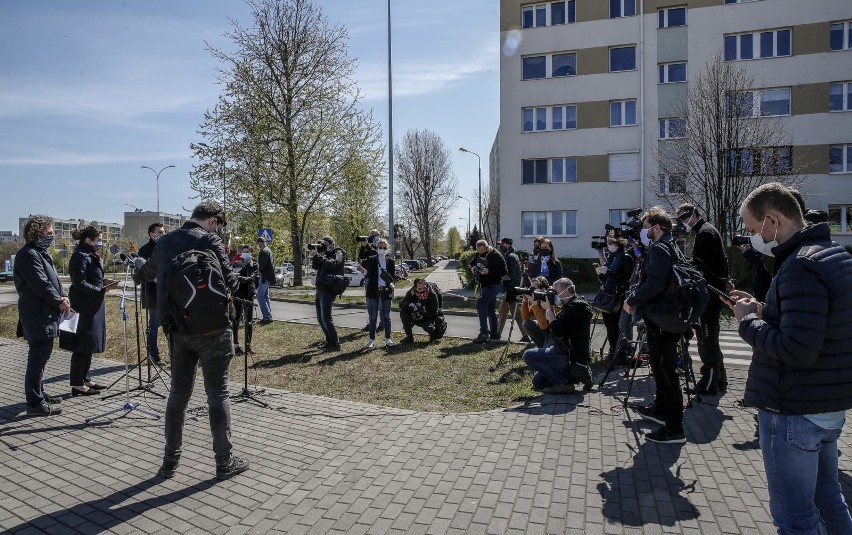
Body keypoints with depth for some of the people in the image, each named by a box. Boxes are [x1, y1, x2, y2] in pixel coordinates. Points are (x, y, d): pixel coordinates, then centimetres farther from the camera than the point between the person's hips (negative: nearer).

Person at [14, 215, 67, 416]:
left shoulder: (40, 253, 16)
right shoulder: (28, 255, -16)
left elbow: (52, 279, 18)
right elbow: (41, 284, -21)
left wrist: (61, 298, 3)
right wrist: (59, 302, -10)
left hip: (45, 315, 11)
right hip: (38, 316, -11)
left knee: (40, 356, 18)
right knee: (38, 357, -6)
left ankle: (39, 394, 30)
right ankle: (35, 403, -1)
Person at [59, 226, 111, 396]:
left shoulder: (92, 256, 15)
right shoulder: (80, 257, -14)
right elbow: (80, 284, -19)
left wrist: (103, 283, 2)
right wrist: (101, 290, -17)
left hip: (93, 306, 10)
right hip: (84, 307, -10)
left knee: (89, 344, 15)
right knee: (82, 346, -4)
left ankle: (85, 379, 24)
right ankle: (77, 385, 4)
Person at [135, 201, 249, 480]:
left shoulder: (165, 241, 11)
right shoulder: (209, 240, -9)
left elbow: (148, 271, 29)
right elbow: (229, 282, -15)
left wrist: (137, 277, 52)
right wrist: (234, 282, 8)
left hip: (177, 329, 6)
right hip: (210, 329, -6)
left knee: (178, 393, 15)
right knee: (217, 394, 2)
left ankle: (170, 462, 23)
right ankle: (224, 462, 10)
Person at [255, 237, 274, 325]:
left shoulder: (264, 251, -15)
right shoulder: (268, 250, 17)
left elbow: (263, 264, -24)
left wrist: (258, 269, -8)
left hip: (264, 276, -11)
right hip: (267, 276, 11)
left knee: (260, 296, -11)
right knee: (265, 296, 14)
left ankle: (267, 316, -15)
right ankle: (268, 316, 18)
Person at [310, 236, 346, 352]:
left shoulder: (338, 253, -2)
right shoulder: (325, 254, 21)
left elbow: (332, 264, -22)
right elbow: (315, 266, 13)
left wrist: (317, 255, -21)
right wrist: (314, 256, -2)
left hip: (328, 289, -9)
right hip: (320, 289, 9)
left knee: (326, 318, -10)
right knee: (320, 318, 12)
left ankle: (335, 344, -2)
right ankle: (329, 341, 21)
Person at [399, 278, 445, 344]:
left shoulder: (432, 295, -24)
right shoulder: (411, 292, -15)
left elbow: (433, 314, -22)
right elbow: (401, 304, -16)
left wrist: (423, 312, -40)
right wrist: (409, 305, -37)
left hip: (429, 317, -4)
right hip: (415, 317, 4)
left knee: (429, 328, -36)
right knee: (403, 312, -22)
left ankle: (433, 335, 5)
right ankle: (409, 336, -7)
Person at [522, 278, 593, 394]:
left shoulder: (577, 306, -19)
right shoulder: (570, 306, 13)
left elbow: (557, 329, -27)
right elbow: (554, 326, 17)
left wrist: (548, 309, -14)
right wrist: (550, 309, 3)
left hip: (574, 360, -10)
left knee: (528, 355, -15)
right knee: (537, 381, 14)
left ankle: (563, 383, -13)